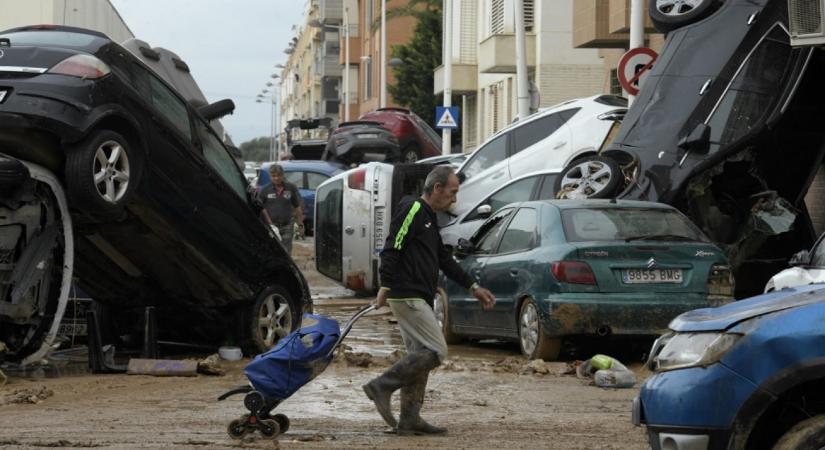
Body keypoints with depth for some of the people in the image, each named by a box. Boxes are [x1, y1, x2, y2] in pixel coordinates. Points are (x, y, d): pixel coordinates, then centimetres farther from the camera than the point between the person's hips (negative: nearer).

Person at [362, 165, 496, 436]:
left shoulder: (428, 218, 22)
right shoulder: (412, 210, -10)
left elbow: (445, 260, 27)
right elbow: (392, 250, -18)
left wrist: (473, 287, 25)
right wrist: (385, 287, -24)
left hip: (419, 300, 10)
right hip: (408, 297, -10)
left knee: (419, 356, 9)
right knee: (436, 352, -14)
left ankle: (409, 420, 10)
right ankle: (382, 386, -11)